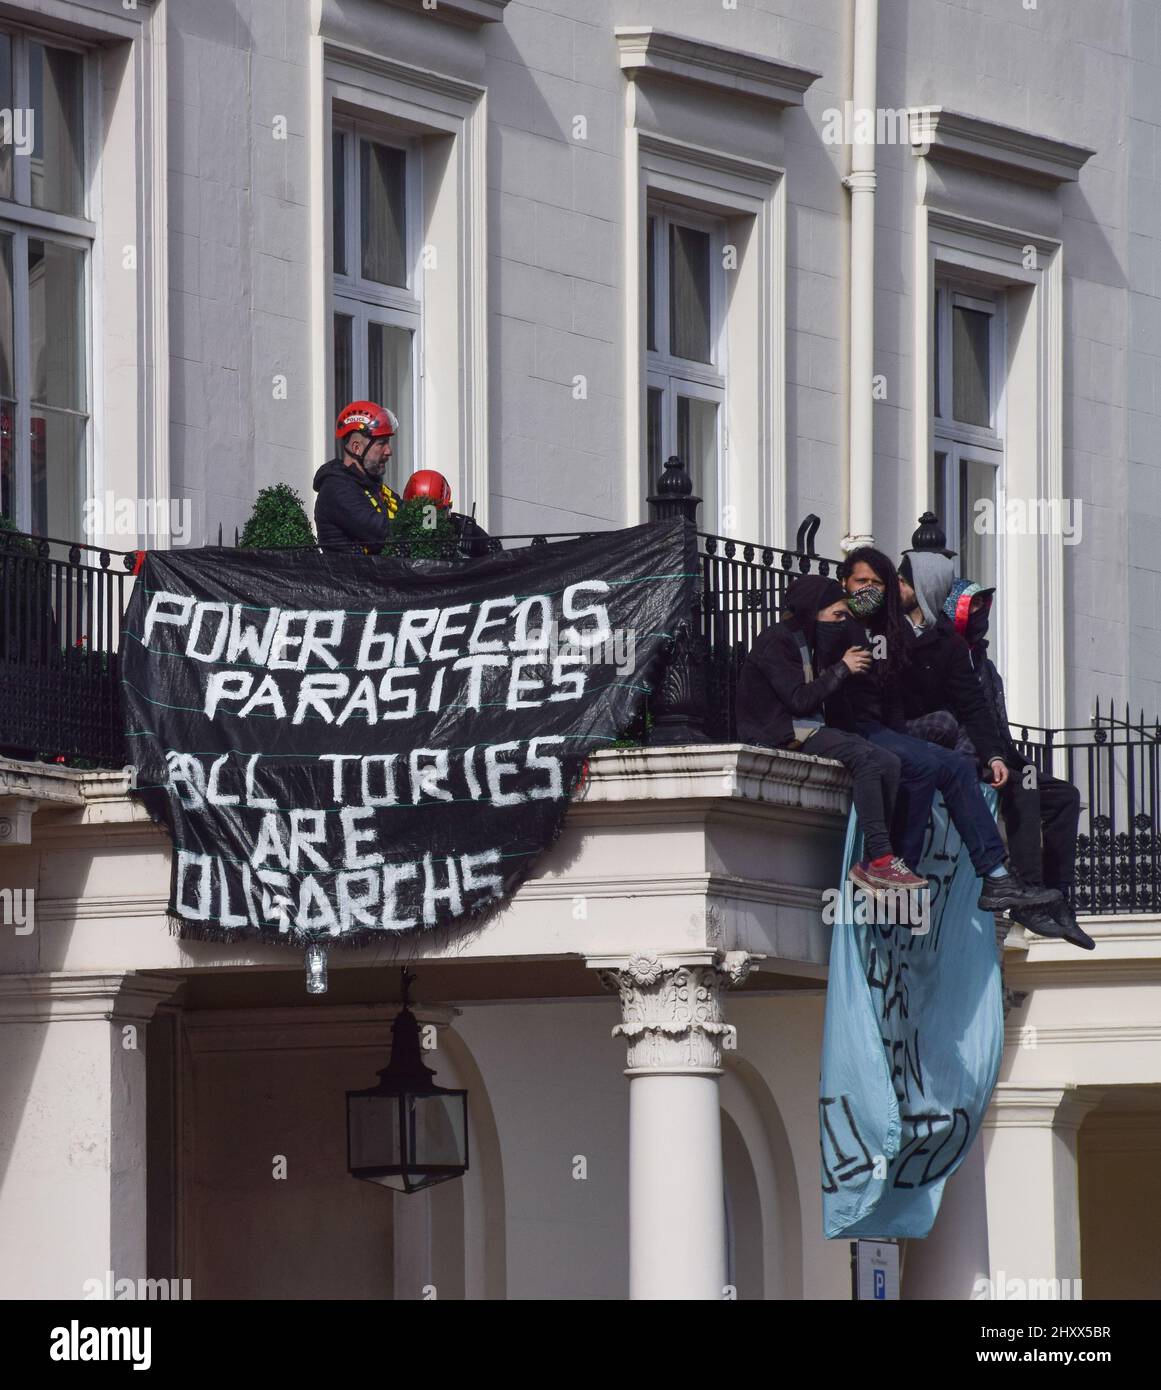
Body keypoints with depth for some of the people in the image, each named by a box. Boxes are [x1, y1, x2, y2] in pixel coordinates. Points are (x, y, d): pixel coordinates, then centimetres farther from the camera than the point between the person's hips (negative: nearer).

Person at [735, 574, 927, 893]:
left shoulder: (805, 642, 23)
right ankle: (880, 858, -32)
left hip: (809, 732, 9)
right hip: (779, 738, -9)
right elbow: (799, 699, -16)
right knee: (864, 757, -29)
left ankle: (874, 863, -18)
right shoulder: (776, 641, -6)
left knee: (888, 763, -11)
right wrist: (842, 669, -7)